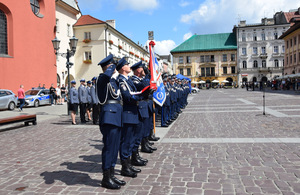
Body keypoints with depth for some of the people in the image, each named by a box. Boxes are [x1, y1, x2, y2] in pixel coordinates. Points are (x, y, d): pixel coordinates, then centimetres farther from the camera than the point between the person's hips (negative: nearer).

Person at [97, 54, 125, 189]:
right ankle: (106, 178, 9)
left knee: (115, 147, 13)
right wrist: (111, 67, -14)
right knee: (109, 146, -4)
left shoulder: (113, 80, 21)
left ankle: (111, 175, 25)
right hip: (109, 115, -9)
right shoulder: (102, 78, -7)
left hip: (116, 115, 9)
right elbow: (106, 75, -33)